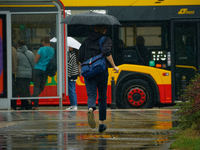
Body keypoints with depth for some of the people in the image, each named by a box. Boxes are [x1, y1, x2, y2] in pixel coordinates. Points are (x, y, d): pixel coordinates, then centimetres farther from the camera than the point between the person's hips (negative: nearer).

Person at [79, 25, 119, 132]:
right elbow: (106, 52, -17)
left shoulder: (86, 41, 14)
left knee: (91, 95, -9)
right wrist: (114, 66, -11)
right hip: (101, 71, -2)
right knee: (102, 97, 12)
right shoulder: (106, 40, 3)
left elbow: (80, 59, 10)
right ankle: (101, 123, 17)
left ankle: (90, 109, -44)